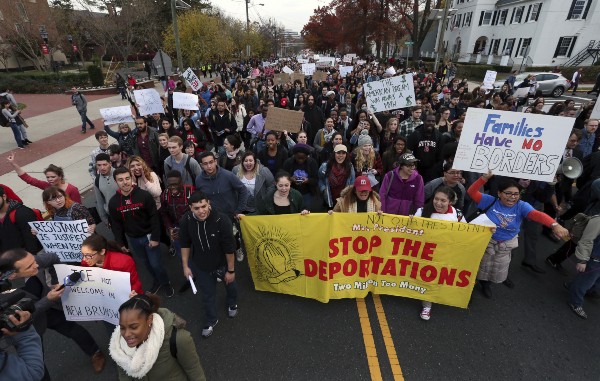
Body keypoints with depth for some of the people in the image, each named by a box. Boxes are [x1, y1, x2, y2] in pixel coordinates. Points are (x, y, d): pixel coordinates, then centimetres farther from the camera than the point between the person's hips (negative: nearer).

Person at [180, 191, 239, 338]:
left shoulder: (222, 220, -34)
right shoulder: (186, 220, -23)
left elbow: (229, 248, -24)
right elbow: (185, 244, -6)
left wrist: (231, 270, -16)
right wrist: (185, 266, -1)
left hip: (222, 263, -1)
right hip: (202, 265, 2)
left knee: (230, 286, 27)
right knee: (208, 294, 21)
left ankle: (232, 304, 61)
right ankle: (211, 321, 48)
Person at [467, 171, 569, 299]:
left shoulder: (522, 206, -18)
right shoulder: (491, 201, -20)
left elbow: (537, 215, -36)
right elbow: (471, 192, -28)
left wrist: (555, 225, -55)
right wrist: (484, 178, -41)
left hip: (506, 244, 3)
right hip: (487, 240, -2)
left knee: (500, 268, 24)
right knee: (483, 265, 16)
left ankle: (487, 284, 51)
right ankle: (483, 282, 46)